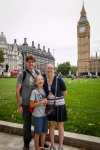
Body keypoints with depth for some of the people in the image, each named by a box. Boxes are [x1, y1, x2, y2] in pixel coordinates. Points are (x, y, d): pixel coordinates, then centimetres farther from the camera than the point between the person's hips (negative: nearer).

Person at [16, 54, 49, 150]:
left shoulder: (37, 73, 3)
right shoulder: (22, 74, -8)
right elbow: (17, 90, -7)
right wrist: (19, 105, -10)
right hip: (26, 104, -3)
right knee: (27, 125, 12)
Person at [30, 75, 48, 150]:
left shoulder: (45, 90, 3)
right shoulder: (34, 91, -13)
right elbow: (31, 104, -13)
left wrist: (46, 102, -8)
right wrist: (41, 102, -20)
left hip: (45, 114, 5)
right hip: (37, 115, -5)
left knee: (44, 132, 16)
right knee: (37, 133, 8)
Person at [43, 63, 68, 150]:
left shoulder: (59, 80, -14)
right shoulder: (44, 81, -2)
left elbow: (65, 93, -5)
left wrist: (58, 100, 5)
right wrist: (50, 100, 6)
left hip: (59, 106, -3)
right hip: (49, 106, 4)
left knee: (60, 126, 10)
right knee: (51, 125, 15)